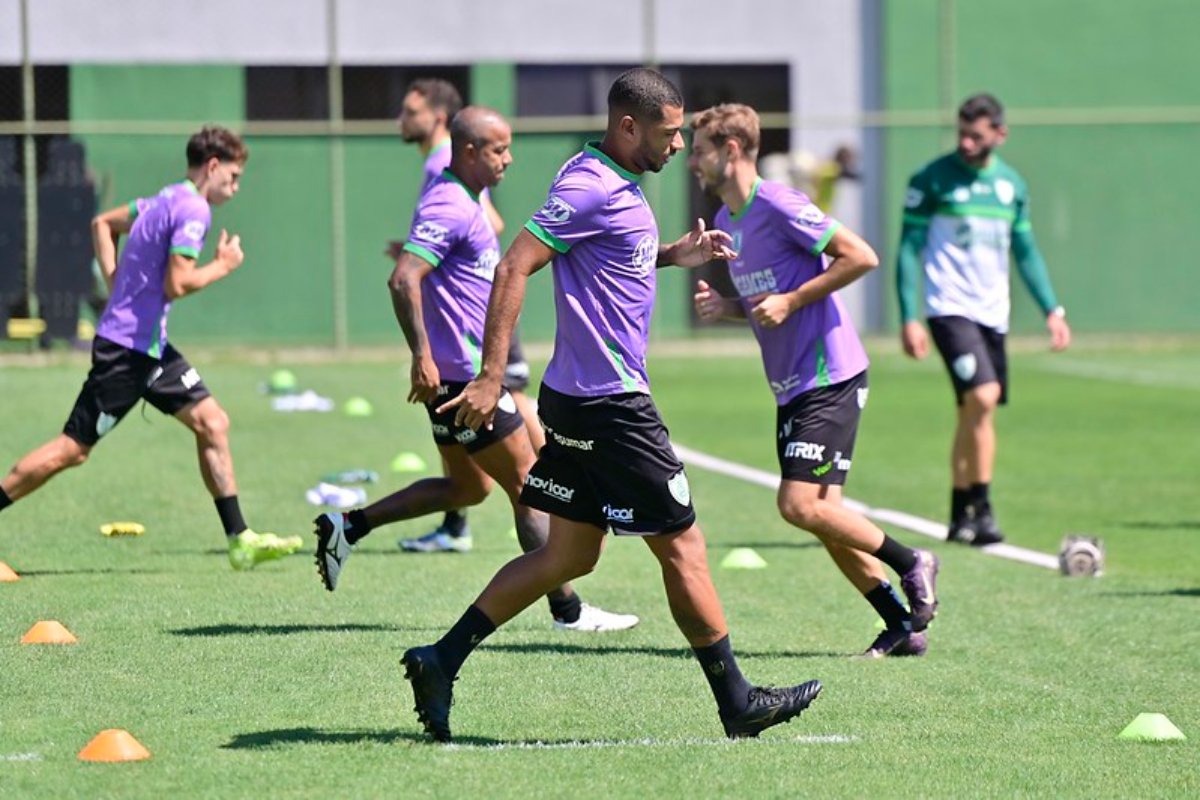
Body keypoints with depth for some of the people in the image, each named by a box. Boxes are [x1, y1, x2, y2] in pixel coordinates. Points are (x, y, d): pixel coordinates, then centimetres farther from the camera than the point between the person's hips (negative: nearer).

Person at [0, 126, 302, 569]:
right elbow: (176, 284, -23)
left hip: (150, 346, 10)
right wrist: (222, 266, -8)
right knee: (72, 449, -5)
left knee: (213, 423, 5)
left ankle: (240, 540, 6)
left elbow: (103, 224, 26)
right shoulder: (192, 210, -16)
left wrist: (117, 286, 19)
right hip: (125, 349, -10)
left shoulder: (165, 201, 13)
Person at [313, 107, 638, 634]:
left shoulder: (461, 201, 14)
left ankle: (348, 526, 15)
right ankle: (567, 610, 1)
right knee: (528, 486, -4)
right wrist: (422, 356, -31)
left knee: (469, 486, 18)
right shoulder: (449, 206, -18)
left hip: (463, 374, 10)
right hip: (461, 373, -10)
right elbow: (403, 280, -27)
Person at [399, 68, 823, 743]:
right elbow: (514, 269, -22)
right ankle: (737, 702, 8)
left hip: (580, 401, 10)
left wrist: (672, 255, 18)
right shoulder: (590, 187, -17)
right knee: (682, 546, -1)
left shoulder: (617, 186, 13)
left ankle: (441, 661, 11)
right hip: (610, 406, -10)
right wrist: (491, 376, -27)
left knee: (569, 556, 13)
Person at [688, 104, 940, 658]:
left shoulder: (779, 206, -14)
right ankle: (903, 626, 11)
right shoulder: (726, 221, 13)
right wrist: (726, 308, 3)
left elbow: (861, 257, -18)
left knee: (800, 505, -15)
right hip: (791, 386, 9)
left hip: (830, 378, -9)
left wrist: (791, 301, -18)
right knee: (822, 516, 5)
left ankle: (910, 564, 3)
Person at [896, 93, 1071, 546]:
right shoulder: (932, 180, -4)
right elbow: (909, 249, -4)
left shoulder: (1012, 185, 11)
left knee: (974, 414, 9)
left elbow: (1026, 252, 20)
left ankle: (961, 517, 19)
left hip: (993, 314, 6)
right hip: (950, 309, -6)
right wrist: (908, 318, -10)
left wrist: (1052, 309, 13)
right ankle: (979, 509, -15)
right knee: (982, 397, -22)